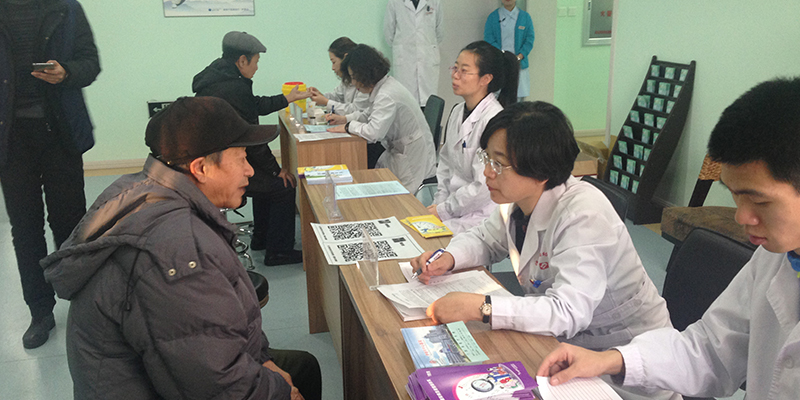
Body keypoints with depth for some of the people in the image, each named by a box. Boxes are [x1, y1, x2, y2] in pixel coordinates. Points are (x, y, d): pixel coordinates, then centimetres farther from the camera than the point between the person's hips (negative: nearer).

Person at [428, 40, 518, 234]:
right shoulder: (458, 112, 8)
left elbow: (484, 187, -21)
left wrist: (444, 210, -13)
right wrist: (439, 202, 2)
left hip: (482, 212, -8)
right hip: (455, 201, 8)